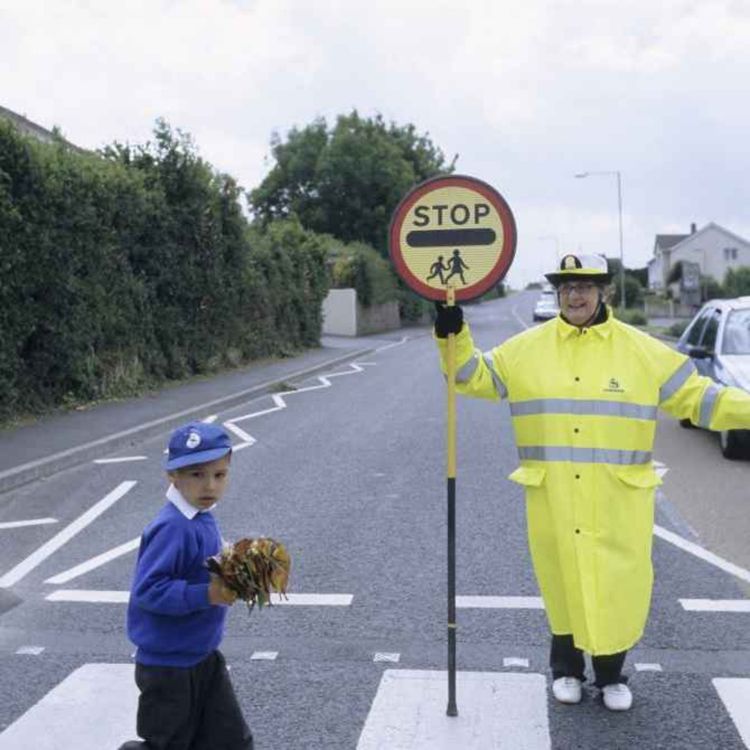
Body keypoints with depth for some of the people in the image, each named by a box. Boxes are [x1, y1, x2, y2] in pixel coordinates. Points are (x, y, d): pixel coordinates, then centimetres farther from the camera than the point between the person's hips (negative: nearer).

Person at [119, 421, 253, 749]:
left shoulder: (201, 518, 2)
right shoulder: (172, 528, -26)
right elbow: (147, 590, -30)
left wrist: (225, 581, -1)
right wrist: (207, 595, -31)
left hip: (204, 657, 8)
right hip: (168, 667, -8)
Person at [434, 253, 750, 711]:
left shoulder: (642, 350, 1)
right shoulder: (527, 349, 3)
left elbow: (696, 397, 4)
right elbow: (476, 377, 8)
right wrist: (454, 337, -7)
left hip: (619, 498, 0)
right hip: (553, 498, 1)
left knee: (619, 584, 6)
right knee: (563, 583, 12)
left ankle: (611, 674, 30)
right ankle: (566, 669, 34)